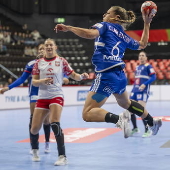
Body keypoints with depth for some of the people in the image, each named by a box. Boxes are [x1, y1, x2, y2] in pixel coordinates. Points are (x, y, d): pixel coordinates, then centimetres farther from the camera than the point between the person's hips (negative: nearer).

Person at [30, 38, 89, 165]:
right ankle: (35, 151, 32)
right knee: (35, 128, 1)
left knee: (54, 123, -24)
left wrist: (82, 76, -19)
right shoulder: (39, 63, 7)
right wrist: (42, 81, -17)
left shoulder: (61, 61, 1)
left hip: (56, 96, -3)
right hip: (42, 97, 3)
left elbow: (74, 76, 2)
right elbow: (34, 82, 4)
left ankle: (63, 156, -21)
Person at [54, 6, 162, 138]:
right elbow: (142, 44, 34)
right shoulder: (124, 36, 18)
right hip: (121, 76, 8)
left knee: (88, 114, -10)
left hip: (107, 76, -8)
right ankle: (153, 122, 47)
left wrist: (68, 28, -15)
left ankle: (119, 119, -30)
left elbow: (90, 34, -21)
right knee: (126, 103, 37)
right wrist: (147, 24, 38)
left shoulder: (105, 26, 1)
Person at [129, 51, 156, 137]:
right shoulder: (137, 67, 20)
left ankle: (147, 130, -5)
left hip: (143, 91, -8)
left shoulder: (148, 66, -1)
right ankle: (135, 128, 21)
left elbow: (153, 77, -11)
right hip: (135, 90, 8)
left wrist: (145, 84, -23)